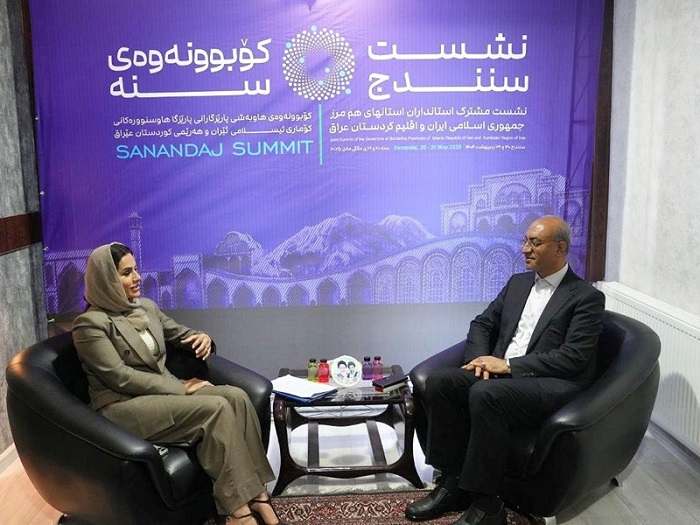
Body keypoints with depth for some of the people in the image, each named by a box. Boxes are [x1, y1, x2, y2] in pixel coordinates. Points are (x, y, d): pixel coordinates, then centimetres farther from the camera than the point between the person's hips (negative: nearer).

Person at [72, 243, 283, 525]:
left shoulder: (146, 307, 13)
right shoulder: (90, 324, -9)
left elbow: (181, 334, 24)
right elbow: (120, 377, -17)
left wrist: (202, 337, -2)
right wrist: (181, 389, -17)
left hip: (165, 390, 7)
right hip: (124, 407, -7)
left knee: (236, 397, -20)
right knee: (216, 408, -29)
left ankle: (256, 492, -20)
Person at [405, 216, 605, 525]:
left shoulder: (587, 297, -2)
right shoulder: (517, 283, 18)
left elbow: (573, 357, -12)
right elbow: (482, 323, 20)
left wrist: (509, 365, -17)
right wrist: (482, 359, -3)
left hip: (553, 384, -6)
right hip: (501, 373, 6)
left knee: (485, 394, -35)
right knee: (439, 382, -19)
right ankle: (452, 481, -10)